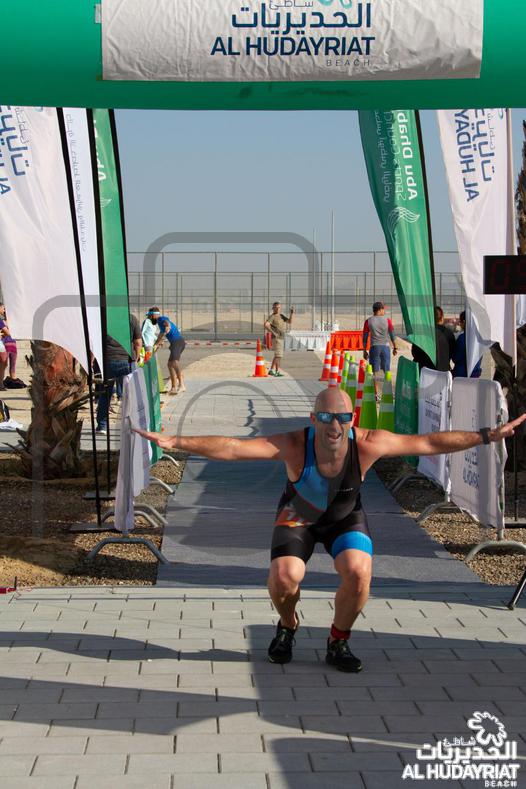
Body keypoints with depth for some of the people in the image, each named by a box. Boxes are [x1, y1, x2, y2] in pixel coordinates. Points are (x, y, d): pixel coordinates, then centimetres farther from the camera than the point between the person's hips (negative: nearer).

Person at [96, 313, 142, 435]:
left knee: (104, 395, 13)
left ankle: (102, 426, 17)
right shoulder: (132, 318, 0)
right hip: (126, 361, -1)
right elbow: (138, 343, 2)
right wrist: (136, 359, 14)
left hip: (107, 361, 1)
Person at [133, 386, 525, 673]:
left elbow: (430, 443, -22)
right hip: (298, 517, -1)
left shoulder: (367, 444, -29)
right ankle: (288, 627, 13)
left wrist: (487, 435, -23)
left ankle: (338, 643, 3)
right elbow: (230, 447, -40)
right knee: (283, 577, -25)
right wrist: (176, 442, -50)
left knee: (358, 572, -26)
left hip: (345, 517, 1)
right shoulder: (293, 446, -33)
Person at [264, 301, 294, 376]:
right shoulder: (272, 316, -10)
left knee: (276, 356, 14)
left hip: (281, 338, 9)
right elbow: (266, 325, -23)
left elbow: (289, 321, 6)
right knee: (279, 356, -11)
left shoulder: (281, 316, 14)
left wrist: (291, 313, -8)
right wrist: (273, 332, -22)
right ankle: (277, 372, -11)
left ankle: (271, 370, 20)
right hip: (276, 338, -9)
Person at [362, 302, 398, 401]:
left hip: (374, 347, 0)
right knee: (387, 371, 9)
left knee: (375, 372, 2)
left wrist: (364, 351, 8)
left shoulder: (368, 321, 0)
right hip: (385, 346, 0)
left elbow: (365, 338, 1)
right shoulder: (387, 320, -1)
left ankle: (376, 394, -2)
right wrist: (395, 347, 12)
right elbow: (392, 335, 1)